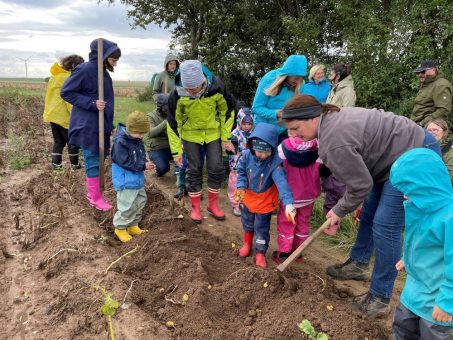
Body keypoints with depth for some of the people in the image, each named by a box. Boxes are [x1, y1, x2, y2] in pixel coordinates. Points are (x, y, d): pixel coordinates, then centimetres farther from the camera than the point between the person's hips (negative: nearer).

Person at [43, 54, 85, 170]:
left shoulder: (55, 75, 12)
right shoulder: (69, 78, -15)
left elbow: (52, 95, 17)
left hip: (52, 114, 8)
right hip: (64, 116, -8)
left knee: (58, 141, 15)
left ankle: (55, 164, 15)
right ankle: (74, 164, 12)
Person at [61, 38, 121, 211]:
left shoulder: (103, 72, 11)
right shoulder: (85, 70, -15)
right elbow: (66, 92, -14)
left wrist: (109, 124, 17)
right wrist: (91, 103, -22)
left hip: (100, 124, 8)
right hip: (87, 125, -8)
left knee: (97, 158, 13)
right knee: (93, 160, -1)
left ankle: (92, 192, 26)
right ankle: (95, 197, 9)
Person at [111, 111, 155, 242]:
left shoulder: (138, 140, 5)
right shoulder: (120, 142, -21)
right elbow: (125, 162, -24)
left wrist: (146, 164, -8)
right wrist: (143, 166, -24)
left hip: (138, 179, 9)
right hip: (125, 181, -9)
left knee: (140, 202, 17)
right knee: (127, 206, -4)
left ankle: (133, 225, 33)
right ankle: (120, 227, 17)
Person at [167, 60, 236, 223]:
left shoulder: (217, 87, -25)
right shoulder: (177, 94, -26)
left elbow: (228, 110, -7)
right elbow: (173, 123, -13)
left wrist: (226, 138, -6)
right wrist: (176, 150, -10)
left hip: (213, 132, 1)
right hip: (191, 134, -1)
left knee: (217, 168, 0)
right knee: (194, 170, 0)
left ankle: (213, 204, 18)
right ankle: (195, 207, 16)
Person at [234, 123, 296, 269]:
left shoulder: (275, 163, -32)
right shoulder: (247, 155, -20)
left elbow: (282, 183, -43)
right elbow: (241, 172, -5)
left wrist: (288, 203, -55)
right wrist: (241, 187, -22)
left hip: (265, 201, -4)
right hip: (249, 197, 4)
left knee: (261, 228, 8)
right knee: (247, 222, 26)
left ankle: (260, 253, 31)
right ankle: (247, 243, 53)